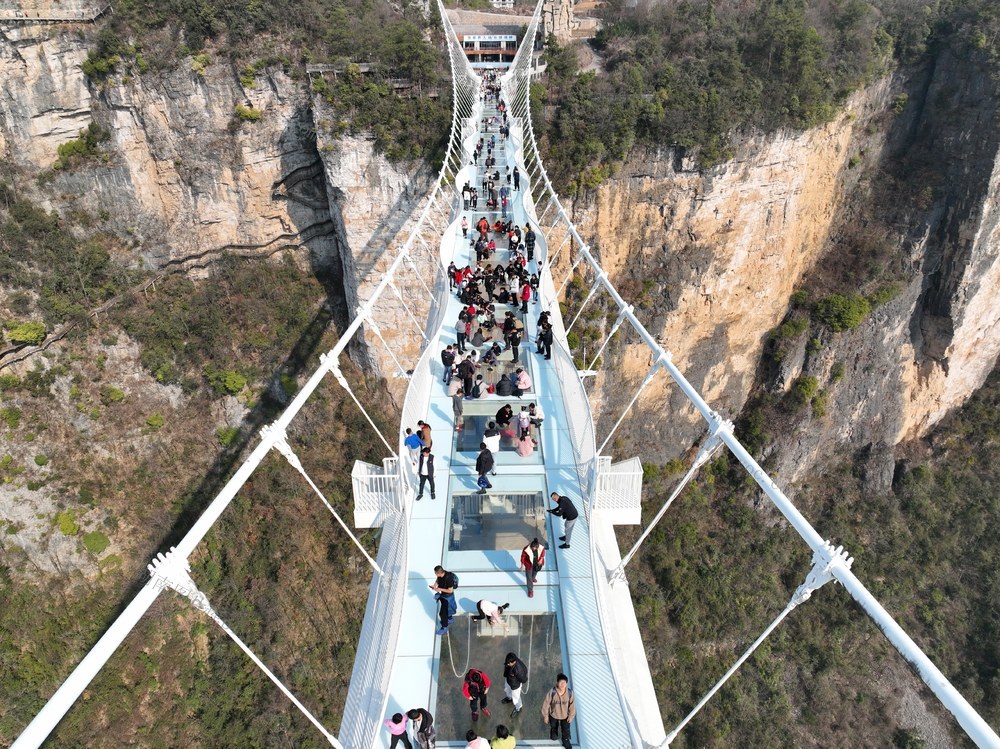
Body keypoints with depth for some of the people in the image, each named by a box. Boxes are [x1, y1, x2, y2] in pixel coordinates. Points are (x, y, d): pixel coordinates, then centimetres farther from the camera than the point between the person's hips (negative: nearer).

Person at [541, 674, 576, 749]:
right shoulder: (552, 692, -34)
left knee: (566, 730, 16)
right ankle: (554, 735, 63)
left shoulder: (570, 692, -31)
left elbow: (572, 705, -14)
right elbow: (546, 704, -19)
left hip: (565, 716, 0)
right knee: (553, 727, 27)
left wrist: (571, 716, -4)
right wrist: (545, 716, -8)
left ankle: (566, 741, 51)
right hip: (554, 715, 0)